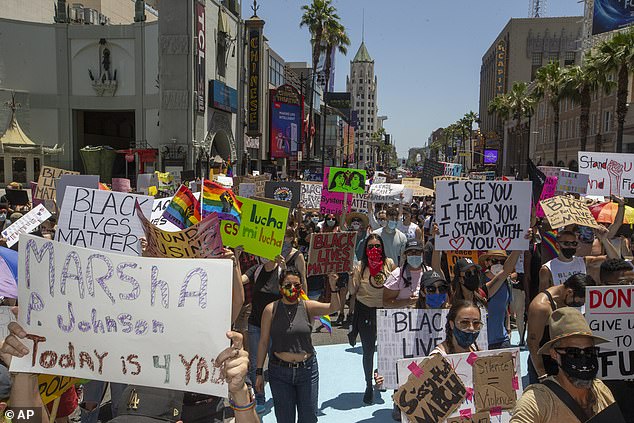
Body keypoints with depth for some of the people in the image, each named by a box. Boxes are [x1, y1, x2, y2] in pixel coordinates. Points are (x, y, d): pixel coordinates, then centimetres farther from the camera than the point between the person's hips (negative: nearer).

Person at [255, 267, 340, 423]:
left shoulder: (308, 307, -3)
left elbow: (333, 307, -18)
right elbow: (263, 342, -1)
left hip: (307, 369, 1)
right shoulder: (271, 310, -5)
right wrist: (259, 372, 0)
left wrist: (333, 287, -36)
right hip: (279, 371, -1)